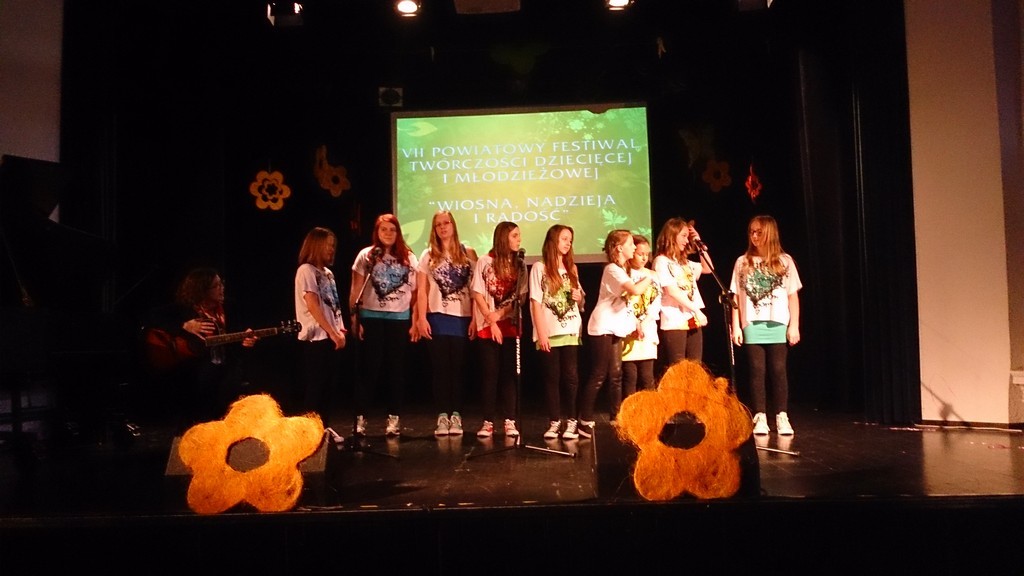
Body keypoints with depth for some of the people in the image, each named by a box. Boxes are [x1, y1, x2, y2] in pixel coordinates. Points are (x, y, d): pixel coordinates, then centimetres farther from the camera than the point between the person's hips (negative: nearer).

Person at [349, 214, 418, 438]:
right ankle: (360, 418, 6)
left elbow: (415, 292, 6)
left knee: (397, 369, 6)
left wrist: (416, 321, 1)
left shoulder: (409, 258, 6)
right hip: (371, 318, -2)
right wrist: (354, 318, -5)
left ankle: (394, 418, 14)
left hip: (400, 319, 2)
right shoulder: (366, 255, 2)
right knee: (369, 368, 0)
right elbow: (356, 290, 1)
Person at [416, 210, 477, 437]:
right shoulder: (428, 255, 7)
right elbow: (422, 290, 4)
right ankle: (442, 416, 9)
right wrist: (421, 318, -6)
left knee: (458, 367, 3)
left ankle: (456, 415, 10)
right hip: (437, 318, 1)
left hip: (462, 318, 0)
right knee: (441, 368, 3)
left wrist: (475, 318, -5)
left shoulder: (468, 253, 5)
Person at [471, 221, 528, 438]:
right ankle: (488, 422, 7)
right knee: (490, 374, 0)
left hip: (511, 325, 3)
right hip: (488, 325, -3)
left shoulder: (519, 264, 7)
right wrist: (491, 321, -11)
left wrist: (501, 313, -11)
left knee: (509, 373, 3)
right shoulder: (485, 262, -3)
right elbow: (478, 294, -5)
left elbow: (521, 296, 4)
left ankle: (510, 421, 7)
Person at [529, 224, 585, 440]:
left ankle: (571, 421, 2)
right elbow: (536, 303, -5)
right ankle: (554, 422, 6)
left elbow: (580, 303, 21)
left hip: (570, 331, 3)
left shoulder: (572, 268, 15)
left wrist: (579, 297, -3)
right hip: (549, 332, -3)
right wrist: (541, 333, -12)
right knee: (552, 377, 0)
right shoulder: (539, 267, 1)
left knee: (570, 375, -4)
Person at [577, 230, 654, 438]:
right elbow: (635, 290, -27)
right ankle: (585, 422, -2)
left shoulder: (621, 270, 16)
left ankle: (616, 418, 16)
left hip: (615, 328, 9)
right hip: (603, 328, -9)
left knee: (616, 375, 9)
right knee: (599, 375, -7)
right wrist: (650, 277, -12)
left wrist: (634, 323, 12)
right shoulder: (613, 269, -14)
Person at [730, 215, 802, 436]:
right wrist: (736, 326, 0)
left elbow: (793, 295, 5)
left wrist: (794, 325, -1)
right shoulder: (742, 262, 7)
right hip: (752, 326, 1)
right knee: (757, 371, 2)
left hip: (778, 325, -1)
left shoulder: (784, 261, 5)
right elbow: (736, 297, 5)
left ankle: (782, 418, 10)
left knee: (778, 371, 2)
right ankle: (760, 418, 7)